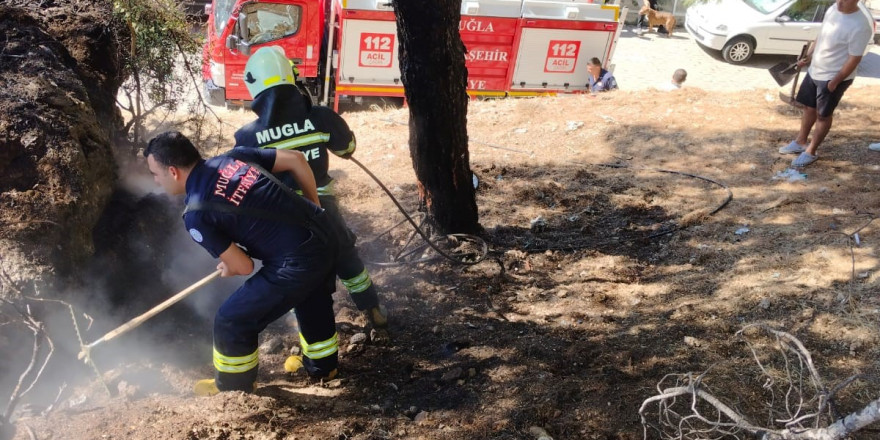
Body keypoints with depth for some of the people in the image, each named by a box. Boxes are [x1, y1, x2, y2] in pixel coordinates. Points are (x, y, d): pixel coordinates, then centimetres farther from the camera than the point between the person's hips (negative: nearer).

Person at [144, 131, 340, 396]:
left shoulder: (196, 215, -11)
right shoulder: (233, 157, 6)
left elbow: (244, 267, -8)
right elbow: (296, 159, 9)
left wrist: (229, 269, 17)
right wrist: (315, 207, 21)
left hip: (296, 265, -8)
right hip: (323, 238, 8)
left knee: (231, 320, 12)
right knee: (313, 301, 35)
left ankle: (234, 386, 34)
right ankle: (322, 364, 56)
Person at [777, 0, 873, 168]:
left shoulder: (860, 26, -27)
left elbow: (854, 59, -22)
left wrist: (835, 81, -18)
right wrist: (807, 56, 8)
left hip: (834, 77, -8)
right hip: (815, 71, 8)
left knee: (823, 115, 7)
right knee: (809, 108, 20)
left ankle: (811, 151, 21)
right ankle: (800, 142, 38)